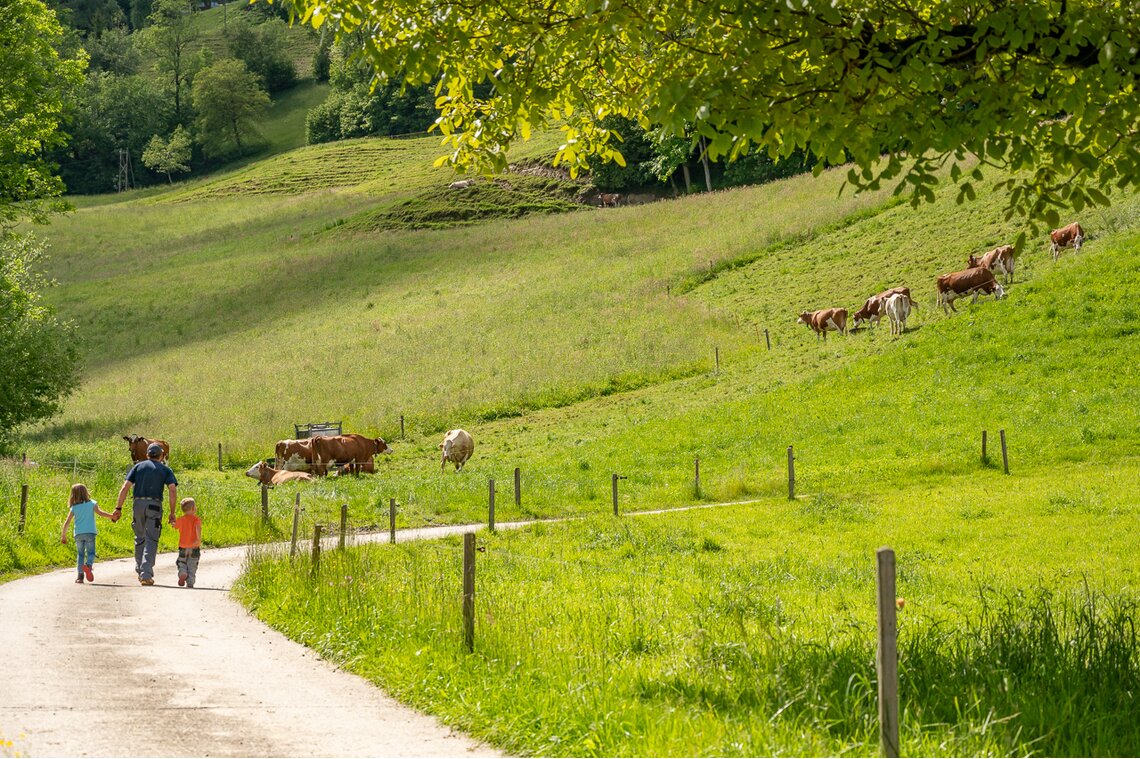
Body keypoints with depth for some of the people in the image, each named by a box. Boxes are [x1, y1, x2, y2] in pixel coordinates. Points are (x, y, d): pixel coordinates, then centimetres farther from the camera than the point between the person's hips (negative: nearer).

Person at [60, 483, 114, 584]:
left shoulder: (74, 508, 6)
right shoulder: (92, 504, 3)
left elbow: (66, 523, 5)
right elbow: (100, 513, -11)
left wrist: (63, 536, 12)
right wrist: (112, 516, -2)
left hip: (78, 534, 1)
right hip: (90, 533, -1)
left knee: (80, 554, 12)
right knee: (91, 553, 4)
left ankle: (80, 575, 3)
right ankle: (88, 564, -29)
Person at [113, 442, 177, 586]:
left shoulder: (138, 466, 16)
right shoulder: (166, 470, 12)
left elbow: (125, 487, 5)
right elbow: (173, 490, -2)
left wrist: (118, 508, 4)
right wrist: (172, 513, 0)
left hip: (138, 504, 2)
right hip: (154, 505, -2)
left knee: (139, 538, 17)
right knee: (151, 540, -2)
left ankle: (140, 570, 25)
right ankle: (146, 574, -13)